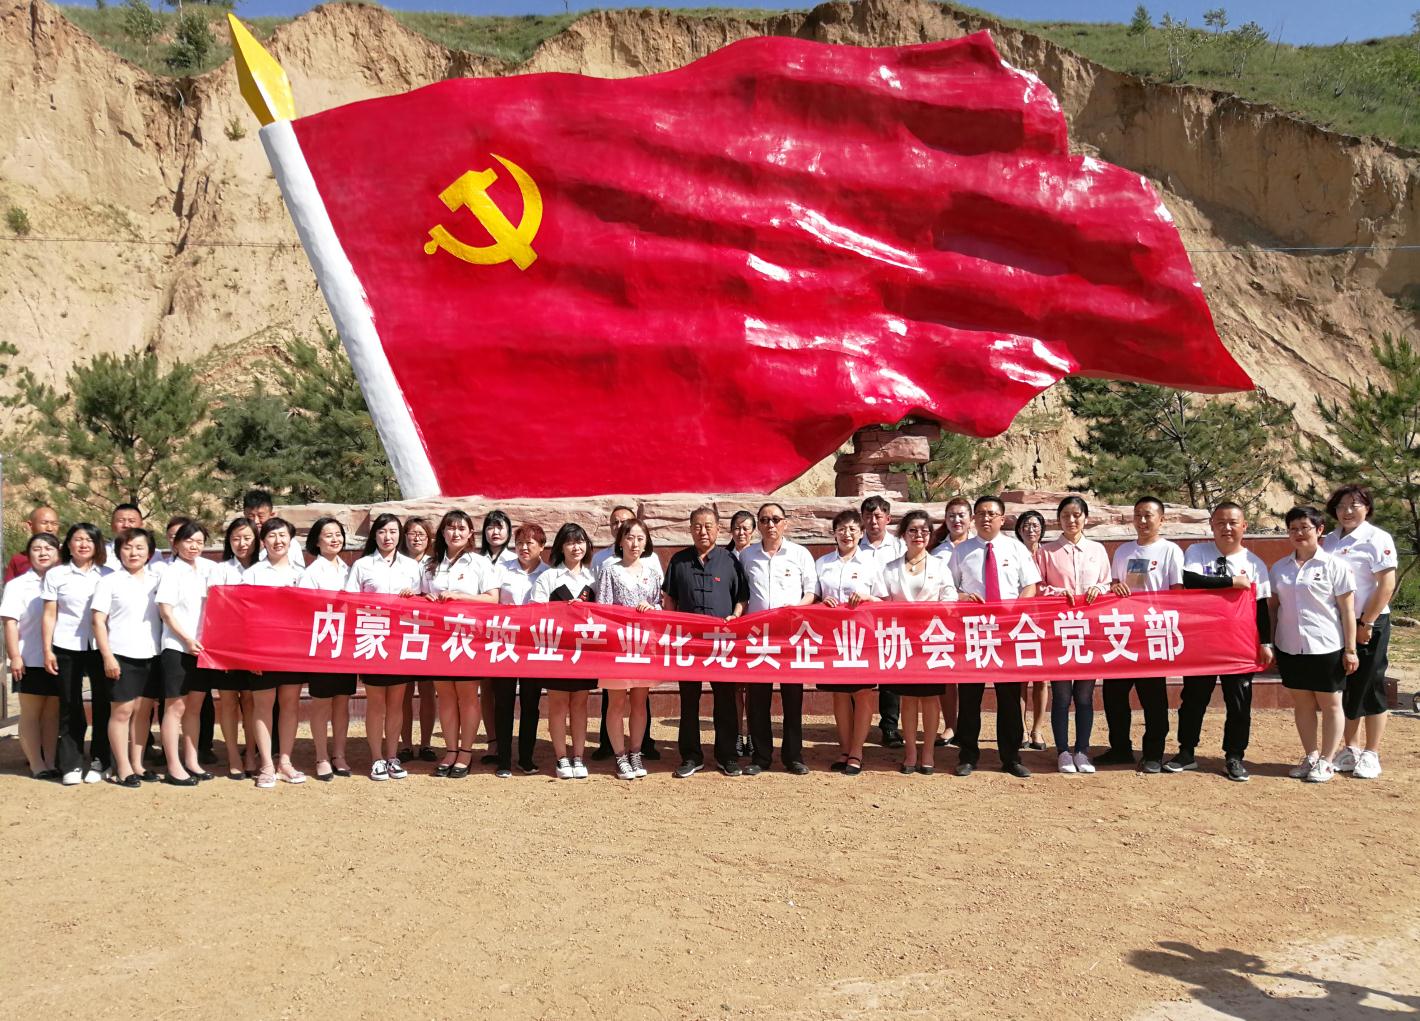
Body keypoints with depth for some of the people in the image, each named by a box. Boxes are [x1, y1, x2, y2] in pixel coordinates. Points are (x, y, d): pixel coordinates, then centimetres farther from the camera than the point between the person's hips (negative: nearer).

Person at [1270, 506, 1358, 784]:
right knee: (1302, 703, 12)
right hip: (1290, 648, 4)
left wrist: (1350, 649, -7)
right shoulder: (1279, 568, 7)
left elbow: (1347, 610, -5)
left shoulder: (1334, 565, -6)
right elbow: (1273, 606, 12)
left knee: (1330, 703, 6)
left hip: (1326, 647, -4)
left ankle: (1326, 761, 15)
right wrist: (1267, 644, 8)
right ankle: (1310, 756, 24)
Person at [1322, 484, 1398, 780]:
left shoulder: (1377, 539, -8)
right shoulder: (1330, 540, 9)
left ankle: (1371, 756, 11)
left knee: (1369, 688, 2)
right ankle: (1349, 750, 22)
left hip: (1369, 625, -5)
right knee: (1344, 689, 11)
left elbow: (1387, 585, -13)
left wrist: (1366, 624, -16)